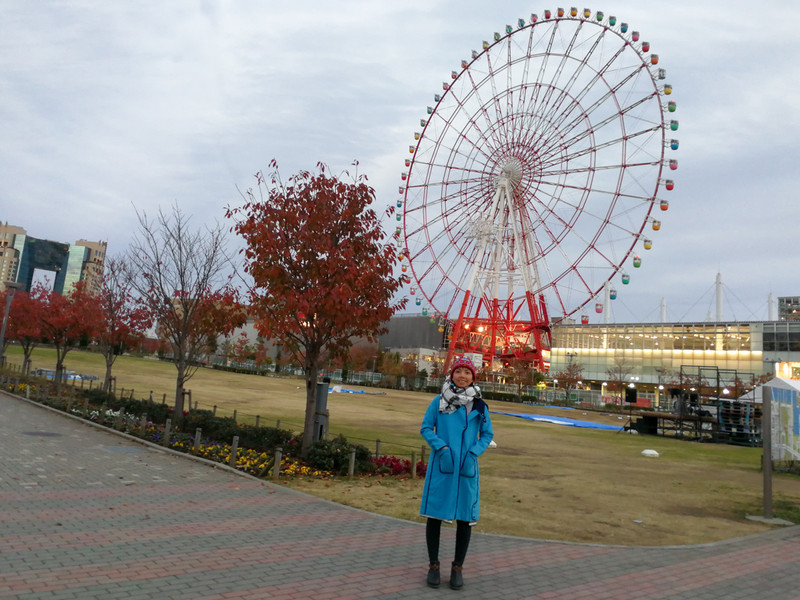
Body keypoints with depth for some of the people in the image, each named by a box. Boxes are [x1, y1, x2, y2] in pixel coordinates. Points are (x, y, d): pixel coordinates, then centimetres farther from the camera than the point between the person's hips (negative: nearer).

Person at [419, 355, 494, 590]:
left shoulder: (479, 405, 5)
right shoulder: (439, 401, 0)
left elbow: (487, 434, 9)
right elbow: (426, 428, 1)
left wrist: (473, 453, -7)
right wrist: (442, 447, -13)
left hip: (467, 467, 2)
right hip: (441, 465, -1)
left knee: (465, 517, 5)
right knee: (435, 513, 4)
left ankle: (457, 567, 22)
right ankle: (433, 565, 21)